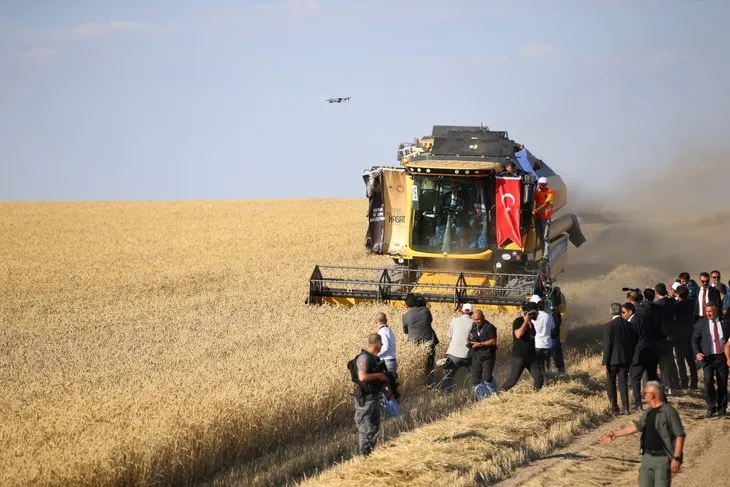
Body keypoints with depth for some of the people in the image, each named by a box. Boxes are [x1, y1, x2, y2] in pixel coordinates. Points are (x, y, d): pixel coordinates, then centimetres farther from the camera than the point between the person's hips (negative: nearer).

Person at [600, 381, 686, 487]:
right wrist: (615, 434, 27)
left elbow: (680, 435, -15)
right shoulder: (649, 412, 12)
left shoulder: (669, 411, -14)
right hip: (647, 457, 8)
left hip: (663, 458, -8)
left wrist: (676, 458, -19)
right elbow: (637, 426, 24)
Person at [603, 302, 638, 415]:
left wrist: (605, 362, -9)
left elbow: (607, 345, -13)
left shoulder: (608, 326, -13)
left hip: (613, 359, -4)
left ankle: (614, 408, 6)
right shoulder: (629, 325, 2)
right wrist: (631, 358, 17)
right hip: (626, 359, 4)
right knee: (623, 383, 9)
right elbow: (634, 343, 8)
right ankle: (625, 408, 2)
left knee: (610, 384, 9)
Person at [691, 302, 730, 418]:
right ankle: (711, 408, 2)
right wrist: (697, 353, -8)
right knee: (708, 382, -11)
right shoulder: (701, 323, 2)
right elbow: (695, 339, 5)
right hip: (707, 357, -1)